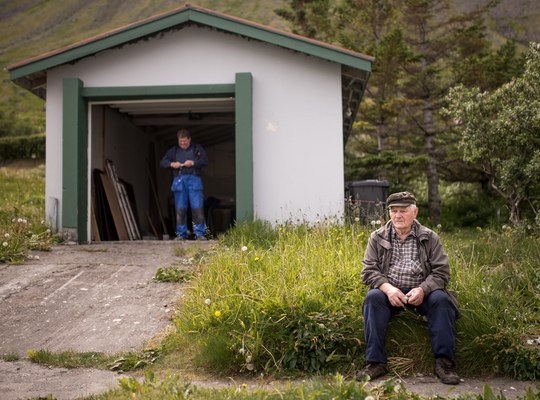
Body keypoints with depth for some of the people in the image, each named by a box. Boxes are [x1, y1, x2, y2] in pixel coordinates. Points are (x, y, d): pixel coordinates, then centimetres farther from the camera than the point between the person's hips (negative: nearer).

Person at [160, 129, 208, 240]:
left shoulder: (198, 149, 13)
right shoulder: (173, 150, 18)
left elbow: (205, 161, 4)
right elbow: (162, 162, 12)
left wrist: (193, 163, -12)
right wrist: (172, 164, -8)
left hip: (194, 180, -2)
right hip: (179, 180, 2)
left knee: (198, 208, -7)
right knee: (180, 209, 0)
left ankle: (200, 233, -4)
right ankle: (181, 234, 5)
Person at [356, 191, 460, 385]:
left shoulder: (430, 238, 5)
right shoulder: (377, 238, 7)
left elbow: (441, 272, 0)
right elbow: (369, 270, 0)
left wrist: (422, 289, -20)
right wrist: (388, 288, -20)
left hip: (422, 292, 0)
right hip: (389, 291, 0)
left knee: (441, 299, -30)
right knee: (373, 298, -31)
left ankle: (444, 362, -23)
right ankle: (375, 362, -29)